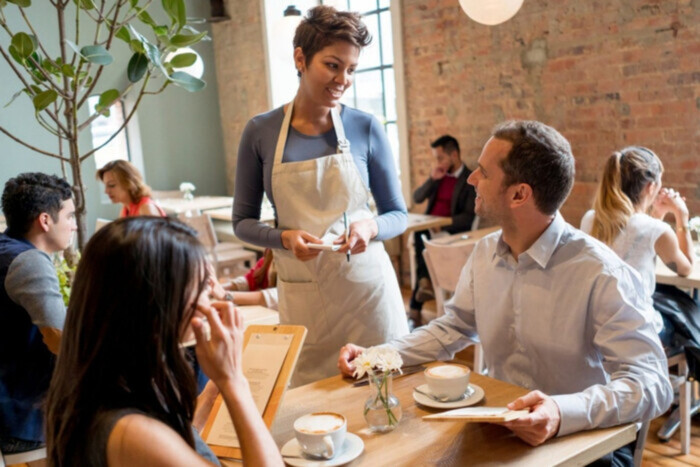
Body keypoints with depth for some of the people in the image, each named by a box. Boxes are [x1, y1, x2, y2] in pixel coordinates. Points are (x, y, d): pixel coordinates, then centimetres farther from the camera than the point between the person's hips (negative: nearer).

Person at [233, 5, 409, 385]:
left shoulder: (366, 128, -3)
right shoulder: (260, 132, -2)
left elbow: (398, 215, 4)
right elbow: (243, 222, 4)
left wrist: (370, 226, -17)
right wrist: (284, 237, -14)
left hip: (366, 283, 0)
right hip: (302, 293, 0)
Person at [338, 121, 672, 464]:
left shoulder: (601, 274, -20)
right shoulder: (485, 253, 1)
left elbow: (650, 382, -22)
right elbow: (452, 328, 13)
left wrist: (563, 413, -40)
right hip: (498, 430, 5)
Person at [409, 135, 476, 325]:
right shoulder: (439, 175, 14)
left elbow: (468, 217, -13)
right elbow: (417, 198, 9)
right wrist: (432, 179, -5)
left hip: (452, 232, -5)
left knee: (422, 243, -28)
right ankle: (425, 283, -26)